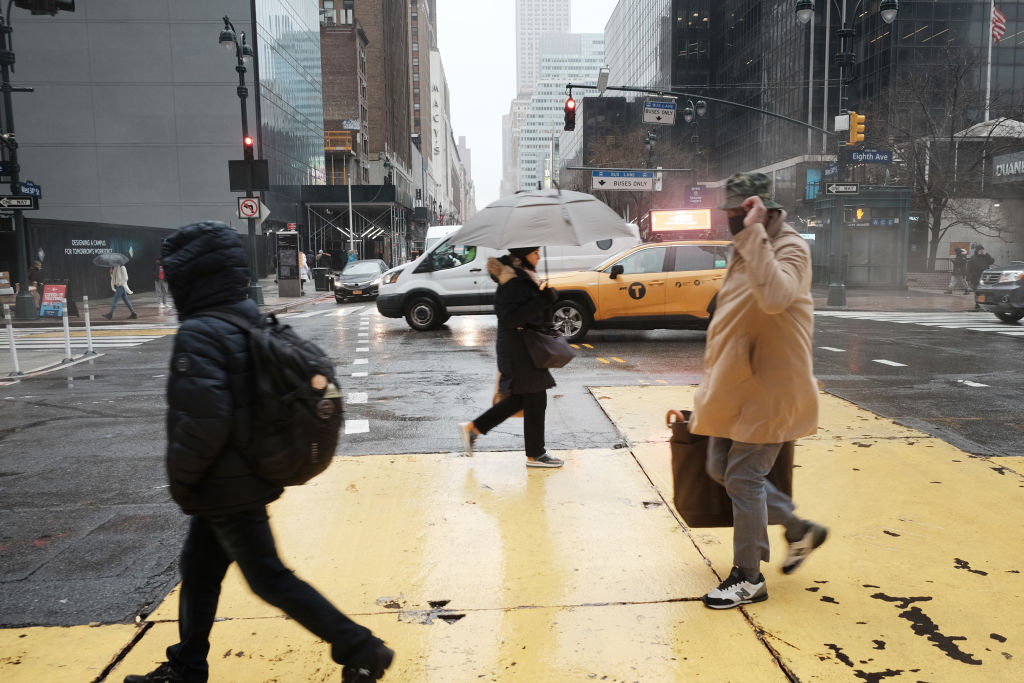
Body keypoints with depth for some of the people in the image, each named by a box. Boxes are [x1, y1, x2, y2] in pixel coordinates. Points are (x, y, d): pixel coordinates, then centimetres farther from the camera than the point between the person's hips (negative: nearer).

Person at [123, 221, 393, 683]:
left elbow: (203, 422, -29)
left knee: (270, 580, 3)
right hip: (251, 476, 9)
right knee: (199, 569, 23)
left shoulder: (199, 335, -22)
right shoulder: (253, 323, 5)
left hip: (227, 489, -9)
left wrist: (180, 480, -13)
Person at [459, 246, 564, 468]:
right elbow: (510, 318, -26)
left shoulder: (523, 276, 13)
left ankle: (472, 428, 22)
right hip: (520, 349, -10)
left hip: (523, 347, 10)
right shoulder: (514, 282, -19)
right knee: (535, 399, 0)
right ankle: (535, 454, 13)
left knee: (519, 398, 16)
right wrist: (542, 301, -28)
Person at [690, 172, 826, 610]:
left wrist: (753, 233, -34)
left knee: (744, 478, -3)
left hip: (769, 391, -9)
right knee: (721, 470, 14)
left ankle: (749, 578, 13)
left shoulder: (790, 248, -16)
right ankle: (799, 529, 31)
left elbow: (775, 297, -40)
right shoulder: (745, 250, 13)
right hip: (736, 388, 9)